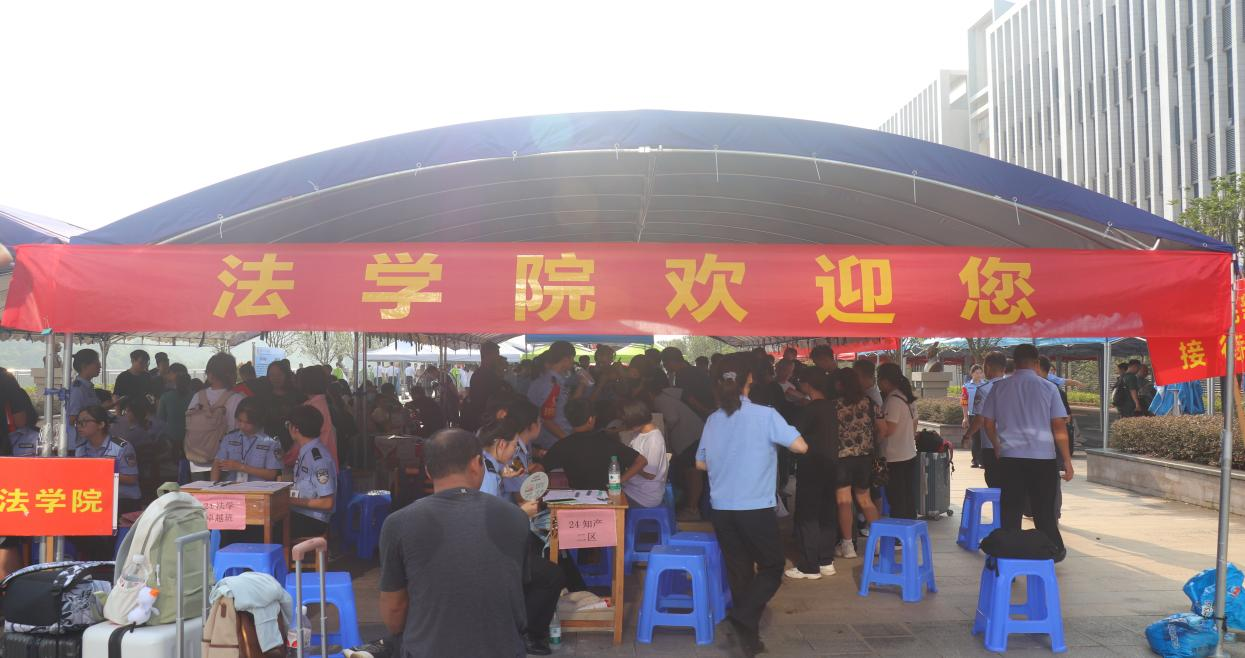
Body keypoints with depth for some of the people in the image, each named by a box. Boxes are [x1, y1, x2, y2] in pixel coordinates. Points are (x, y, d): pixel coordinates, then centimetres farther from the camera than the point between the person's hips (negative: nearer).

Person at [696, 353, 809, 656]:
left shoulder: (713, 420, 3)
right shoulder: (765, 415, -11)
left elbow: (701, 464, 13)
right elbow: (801, 447, -11)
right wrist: (775, 440, 8)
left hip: (722, 509, 4)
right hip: (757, 508, -4)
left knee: (739, 571, 14)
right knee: (771, 568, 10)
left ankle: (748, 631, 19)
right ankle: (744, 618, -9)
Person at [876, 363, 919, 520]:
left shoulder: (893, 399, -18)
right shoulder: (908, 397, 10)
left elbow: (888, 430, -22)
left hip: (895, 459, -9)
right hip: (910, 454, 9)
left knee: (897, 502, -2)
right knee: (909, 500, 15)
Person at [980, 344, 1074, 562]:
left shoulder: (999, 387, 2)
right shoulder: (1048, 388, -3)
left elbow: (989, 423, 6)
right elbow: (1059, 427, -4)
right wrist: (1067, 461, 2)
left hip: (1010, 457, 1)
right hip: (1043, 456, -1)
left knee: (1010, 511, 4)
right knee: (1044, 510, 12)